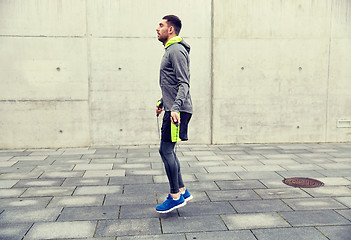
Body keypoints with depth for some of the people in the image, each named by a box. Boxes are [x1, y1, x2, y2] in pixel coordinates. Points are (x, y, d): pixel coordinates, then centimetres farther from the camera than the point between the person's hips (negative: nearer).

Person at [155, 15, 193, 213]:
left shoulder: (176, 50, -12)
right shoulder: (170, 50, 21)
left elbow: (184, 84, -20)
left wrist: (175, 108, -29)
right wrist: (162, 102, 30)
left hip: (178, 110, -10)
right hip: (173, 109, 10)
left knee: (166, 151, -7)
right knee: (168, 151, 12)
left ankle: (176, 196, 4)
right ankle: (182, 191, 21)